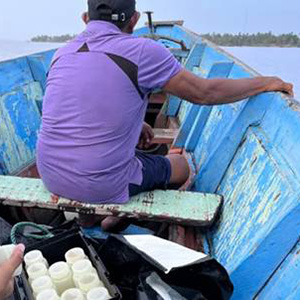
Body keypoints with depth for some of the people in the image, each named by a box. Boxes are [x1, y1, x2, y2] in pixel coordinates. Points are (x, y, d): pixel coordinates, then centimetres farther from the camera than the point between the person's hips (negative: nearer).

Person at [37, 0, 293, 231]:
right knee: (179, 166, 19)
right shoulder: (142, 51, -14)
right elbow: (204, 93, -8)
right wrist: (265, 83, 6)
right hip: (101, 186, -6)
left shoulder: (62, 53, 5)